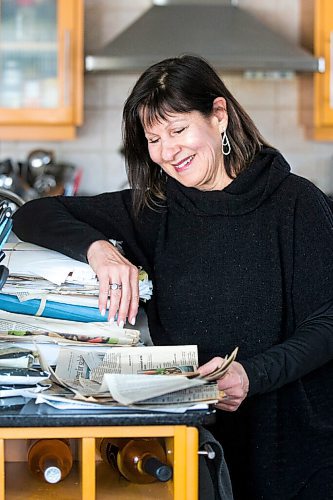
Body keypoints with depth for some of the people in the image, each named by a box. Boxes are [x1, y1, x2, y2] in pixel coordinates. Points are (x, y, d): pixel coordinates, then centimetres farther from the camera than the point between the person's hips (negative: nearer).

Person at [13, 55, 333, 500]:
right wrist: (98, 247, -14)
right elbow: (33, 216, 5)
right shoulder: (155, 209, 6)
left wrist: (253, 374, -24)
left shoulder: (295, 201, -5)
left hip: (292, 435, -2)